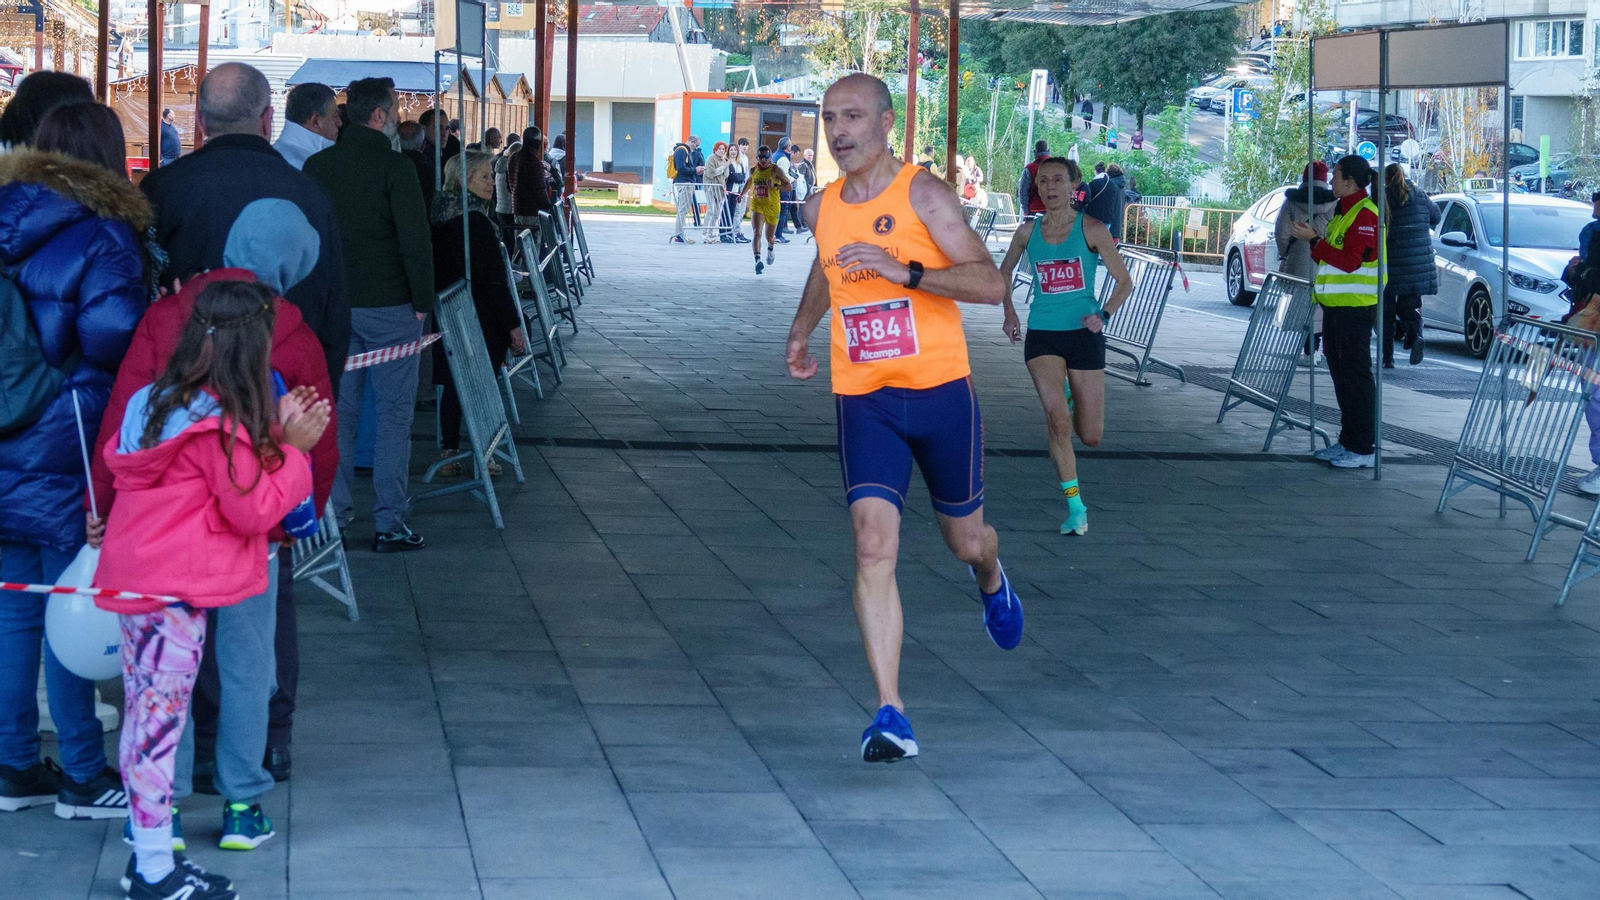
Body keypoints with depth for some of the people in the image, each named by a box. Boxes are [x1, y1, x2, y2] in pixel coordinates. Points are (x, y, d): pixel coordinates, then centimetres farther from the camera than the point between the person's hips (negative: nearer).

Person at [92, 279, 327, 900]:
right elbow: (253, 510, -14)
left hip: (133, 581, 9)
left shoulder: (155, 402, 10)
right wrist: (293, 450, -4)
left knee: (144, 716, 14)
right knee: (161, 717, -4)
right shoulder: (222, 424, -16)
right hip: (177, 591, -9)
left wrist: (269, 434, 12)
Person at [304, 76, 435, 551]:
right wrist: (422, 302, -5)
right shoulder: (394, 167, -12)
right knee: (394, 413, -1)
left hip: (333, 305, 5)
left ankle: (334, 512, 13)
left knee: (339, 408, 11)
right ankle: (390, 522, -2)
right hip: (388, 306, -5)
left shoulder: (317, 166, 6)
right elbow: (416, 241, -15)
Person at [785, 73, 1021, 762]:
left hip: (940, 392, -2)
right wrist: (800, 330, 42)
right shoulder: (822, 209, 6)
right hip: (862, 400, 2)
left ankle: (991, 578, 55)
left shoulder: (923, 194, -9)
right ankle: (890, 716, -19)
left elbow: (991, 285, -17)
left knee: (965, 540, 14)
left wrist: (904, 271, -27)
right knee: (874, 545, -15)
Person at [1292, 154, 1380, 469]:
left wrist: (1315, 240, -18)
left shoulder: (1365, 214, -15)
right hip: (1336, 304, 10)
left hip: (1356, 307, -10)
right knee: (1340, 372, 14)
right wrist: (1315, 240, 7)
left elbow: (1349, 260, -22)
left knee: (1355, 375, -8)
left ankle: (1363, 449, -6)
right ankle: (1348, 441, 22)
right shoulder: (1343, 211, 17)